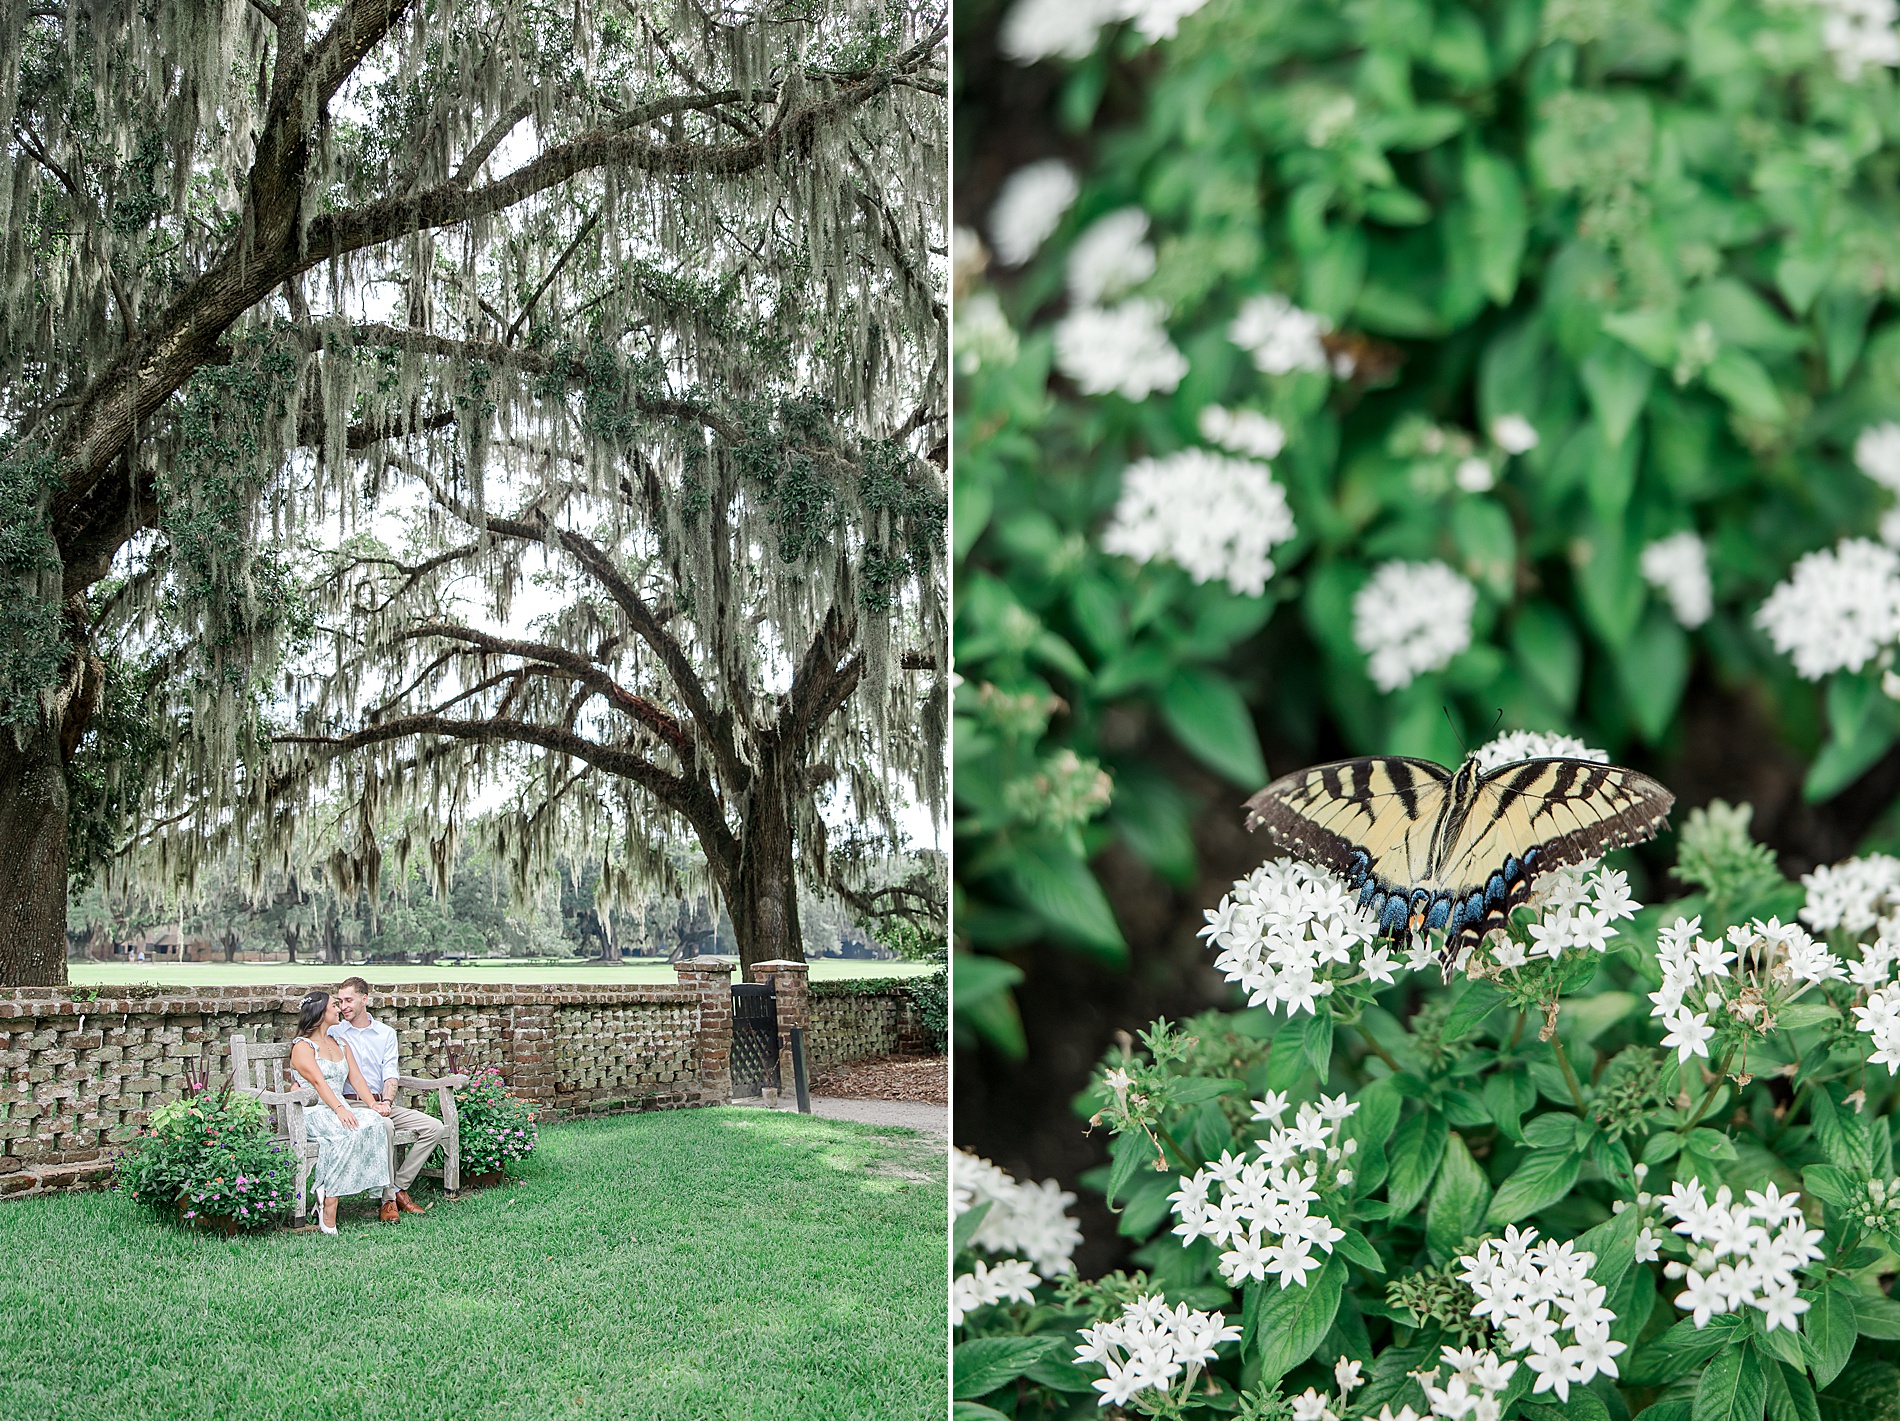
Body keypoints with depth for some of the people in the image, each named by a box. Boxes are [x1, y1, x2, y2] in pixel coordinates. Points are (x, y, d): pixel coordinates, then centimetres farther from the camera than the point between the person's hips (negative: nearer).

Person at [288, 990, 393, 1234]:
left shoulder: (340, 1044, 25)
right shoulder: (303, 1046, 2)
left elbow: (356, 1079, 15)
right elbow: (318, 1081, -14)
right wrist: (339, 1109, -29)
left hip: (341, 1109, 6)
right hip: (312, 1112, -6)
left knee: (374, 1121, -27)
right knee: (349, 1131, -36)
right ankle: (328, 1205, -31)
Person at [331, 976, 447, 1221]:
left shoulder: (386, 1033, 14)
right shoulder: (334, 1033, 9)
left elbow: (390, 1073, 3)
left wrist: (387, 1101, -15)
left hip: (382, 1104, 4)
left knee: (435, 1127, -14)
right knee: (384, 1126, -37)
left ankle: (398, 1188, -10)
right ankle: (388, 1199, -27)